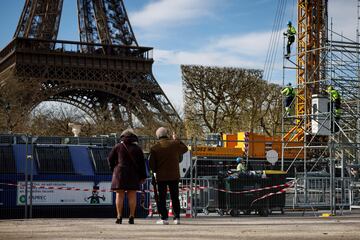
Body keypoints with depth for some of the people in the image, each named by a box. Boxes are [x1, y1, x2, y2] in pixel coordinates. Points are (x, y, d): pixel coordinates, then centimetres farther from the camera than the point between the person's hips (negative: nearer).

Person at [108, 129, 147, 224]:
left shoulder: (118, 147, 3)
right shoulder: (137, 148, 6)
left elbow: (110, 159, 6)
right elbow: (142, 163, 5)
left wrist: (114, 170, 21)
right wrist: (143, 177, 9)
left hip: (120, 173, -1)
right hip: (133, 174, 1)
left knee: (119, 195, 0)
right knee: (132, 195, 2)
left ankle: (119, 217, -5)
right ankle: (131, 217, -2)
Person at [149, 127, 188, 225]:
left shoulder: (154, 148, -6)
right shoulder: (175, 144, -3)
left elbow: (151, 163, -4)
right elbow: (185, 149, 16)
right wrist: (176, 140, 22)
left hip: (161, 176, -2)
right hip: (174, 175, 2)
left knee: (162, 198, 4)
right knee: (175, 197, 10)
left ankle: (164, 218, -1)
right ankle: (177, 217, 7)